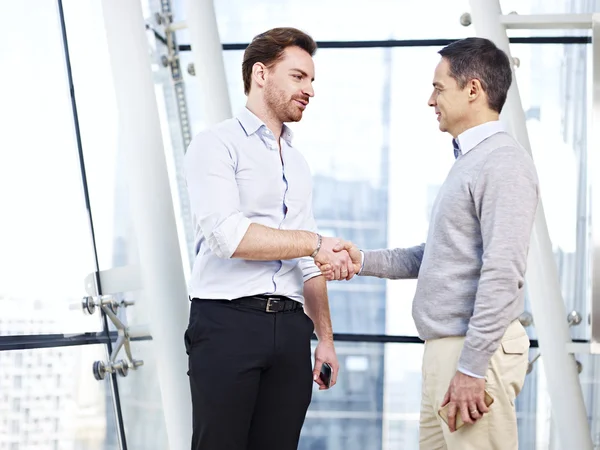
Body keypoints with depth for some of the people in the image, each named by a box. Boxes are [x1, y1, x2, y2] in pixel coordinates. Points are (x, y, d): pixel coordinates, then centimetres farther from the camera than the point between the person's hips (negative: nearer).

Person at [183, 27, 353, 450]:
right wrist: (314, 243, -10)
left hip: (290, 327, 6)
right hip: (228, 321, -6)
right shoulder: (217, 145, -2)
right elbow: (227, 234, -16)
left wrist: (326, 338, 16)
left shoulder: (298, 163, 22)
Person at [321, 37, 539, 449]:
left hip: (476, 350, -10)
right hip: (445, 346, 10)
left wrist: (472, 367, -23)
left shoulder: (504, 163, -14)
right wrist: (364, 261, 14)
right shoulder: (468, 161, 18)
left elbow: (502, 275, -21)